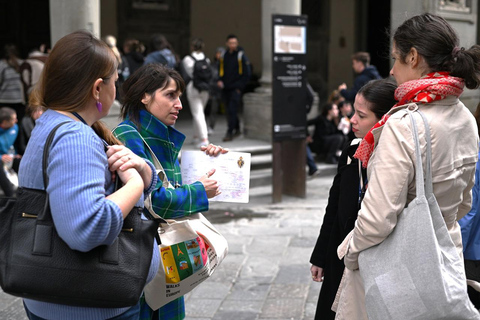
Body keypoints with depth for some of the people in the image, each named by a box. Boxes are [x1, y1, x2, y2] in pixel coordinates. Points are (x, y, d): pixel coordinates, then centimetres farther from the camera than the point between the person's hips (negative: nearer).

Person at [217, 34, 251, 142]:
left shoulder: (241, 55, -5)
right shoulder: (223, 56, 9)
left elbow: (246, 74, -4)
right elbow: (221, 71, 19)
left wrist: (240, 86, -9)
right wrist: (220, 81, 0)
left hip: (236, 89, -5)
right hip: (225, 88, 5)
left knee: (232, 110, -12)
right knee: (229, 111, 11)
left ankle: (230, 133, -10)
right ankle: (237, 129, 27)